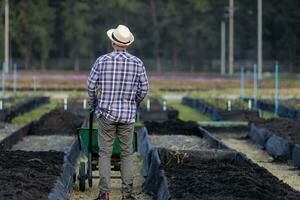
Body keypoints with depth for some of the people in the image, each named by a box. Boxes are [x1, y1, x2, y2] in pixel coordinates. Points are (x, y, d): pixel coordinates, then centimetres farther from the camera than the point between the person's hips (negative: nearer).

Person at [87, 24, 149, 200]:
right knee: (127, 154, 9)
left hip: (106, 113, -1)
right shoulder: (137, 63, -4)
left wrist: (94, 104, 15)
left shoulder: (102, 61, -7)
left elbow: (91, 86, -4)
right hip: (128, 115, 1)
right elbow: (144, 88, -2)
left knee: (105, 153, 5)